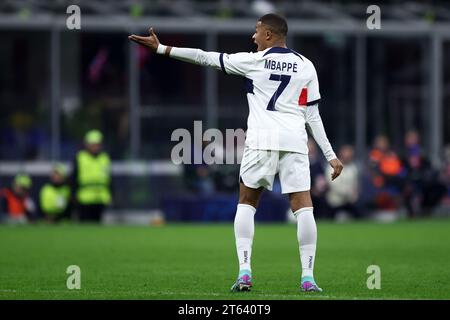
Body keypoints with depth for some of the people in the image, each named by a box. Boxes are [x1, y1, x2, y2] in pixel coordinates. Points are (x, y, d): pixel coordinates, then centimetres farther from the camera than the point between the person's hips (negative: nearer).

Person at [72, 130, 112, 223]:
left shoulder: (105, 158, 13)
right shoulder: (79, 158, 1)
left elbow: (109, 178, 17)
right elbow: (74, 178, 2)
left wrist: (109, 195, 11)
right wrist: (75, 194, -5)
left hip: (101, 199, 4)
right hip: (85, 199, -4)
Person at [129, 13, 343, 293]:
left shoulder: (255, 60, 3)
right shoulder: (306, 66, 11)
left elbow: (205, 58, 6)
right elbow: (313, 115, 9)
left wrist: (161, 48, 12)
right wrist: (330, 156, 13)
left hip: (261, 140, -1)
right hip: (295, 142, 1)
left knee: (246, 204, 13)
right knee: (303, 207, 2)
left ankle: (244, 272, 1)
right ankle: (308, 277, -6)